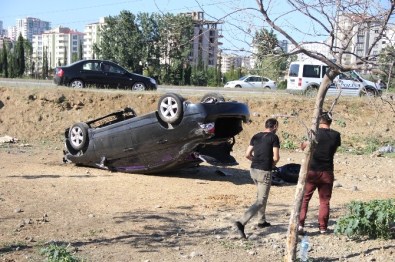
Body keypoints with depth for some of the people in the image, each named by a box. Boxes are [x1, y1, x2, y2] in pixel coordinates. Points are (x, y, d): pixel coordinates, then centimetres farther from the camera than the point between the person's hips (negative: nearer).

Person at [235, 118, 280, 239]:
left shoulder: (256, 136, 10)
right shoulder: (274, 137, -6)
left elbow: (248, 154, 7)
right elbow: (276, 157, -12)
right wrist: (272, 164, 8)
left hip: (253, 170, 7)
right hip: (265, 172, -7)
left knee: (261, 195, 26)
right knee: (261, 201, -5)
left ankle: (262, 221, 34)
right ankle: (242, 222, -20)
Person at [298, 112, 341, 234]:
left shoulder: (315, 133, -7)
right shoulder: (336, 135, 1)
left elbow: (303, 146, 5)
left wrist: (304, 143, 25)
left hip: (312, 171, -2)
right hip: (327, 172, 2)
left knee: (304, 198, 5)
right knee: (324, 201, 10)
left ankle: (300, 224, -3)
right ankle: (323, 228, 12)